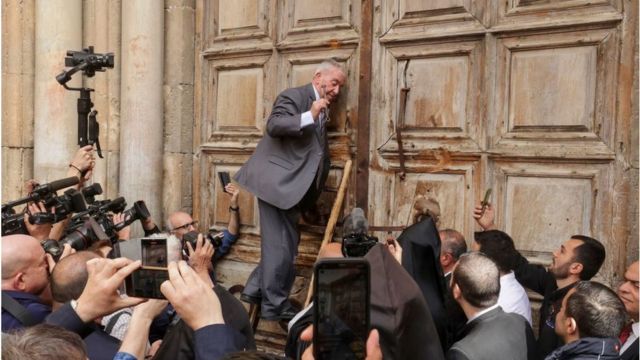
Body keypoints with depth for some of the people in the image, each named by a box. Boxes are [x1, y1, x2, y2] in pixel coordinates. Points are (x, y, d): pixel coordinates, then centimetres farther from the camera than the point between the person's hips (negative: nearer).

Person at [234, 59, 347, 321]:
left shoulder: (324, 110, 20)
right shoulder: (294, 96, -7)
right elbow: (273, 125, -23)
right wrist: (310, 116, -27)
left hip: (292, 184, 10)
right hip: (277, 181, -10)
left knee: (285, 243, 14)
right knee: (281, 245, -5)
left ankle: (255, 290, 25)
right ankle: (275, 305, 4)